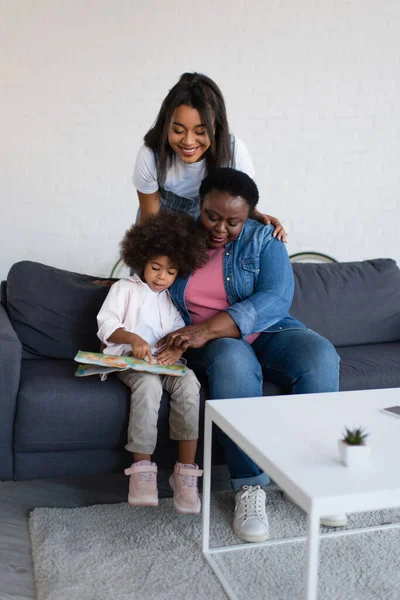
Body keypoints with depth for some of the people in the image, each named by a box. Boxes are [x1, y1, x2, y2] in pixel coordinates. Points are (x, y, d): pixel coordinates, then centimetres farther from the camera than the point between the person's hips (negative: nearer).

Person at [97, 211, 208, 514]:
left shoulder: (175, 298, 19)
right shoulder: (125, 289, 9)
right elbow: (106, 324, -3)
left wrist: (178, 348, -13)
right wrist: (132, 338, -21)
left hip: (167, 362, 3)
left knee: (189, 383, -30)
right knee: (149, 384, -37)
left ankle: (186, 470, -29)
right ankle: (142, 467, -32)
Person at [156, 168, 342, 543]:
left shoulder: (262, 240, -2)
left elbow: (275, 300, -18)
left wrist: (209, 328, -30)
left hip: (267, 333, 1)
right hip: (210, 344, -1)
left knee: (320, 355, -30)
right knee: (233, 359, -38)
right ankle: (249, 487, -32)